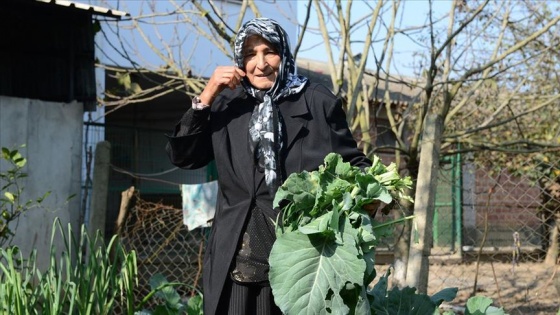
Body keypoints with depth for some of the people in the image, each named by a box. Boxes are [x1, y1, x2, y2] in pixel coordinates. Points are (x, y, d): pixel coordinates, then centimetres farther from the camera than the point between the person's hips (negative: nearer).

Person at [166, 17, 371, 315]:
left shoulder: (319, 102, 3)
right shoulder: (226, 104, 9)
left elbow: (351, 160, 6)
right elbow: (181, 156, 5)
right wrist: (206, 97, -5)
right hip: (239, 253, 2)